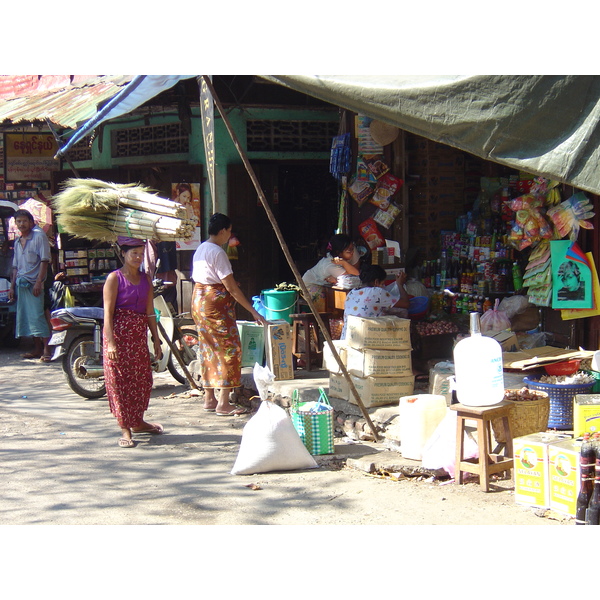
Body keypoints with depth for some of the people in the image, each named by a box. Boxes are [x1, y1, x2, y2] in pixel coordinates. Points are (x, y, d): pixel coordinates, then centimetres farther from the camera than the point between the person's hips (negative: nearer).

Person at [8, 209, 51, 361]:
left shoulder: (39, 237, -3)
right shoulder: (17, 242, 17)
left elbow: (44, 261, -9)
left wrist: (38, 282, -16)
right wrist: (12, 287, 15)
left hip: (34, 284, -7)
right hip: (21, 284, 7)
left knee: (37, 315, -12)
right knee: (26, 317, 6)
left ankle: (46, 349, -12)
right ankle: (37, 348, 11)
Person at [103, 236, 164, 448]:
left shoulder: (145, 279, 10)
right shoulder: (115, 278, -6)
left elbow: (150, 312, 12)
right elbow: (108, 313, -11)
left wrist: (156, 340, 9)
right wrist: (111, 342, -19)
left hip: (139, 335, 6)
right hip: (119, 333, -6)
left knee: (142, 379, 11)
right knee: (120, 380, -2)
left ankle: (137, 422, 28)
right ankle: (124, 429, 4)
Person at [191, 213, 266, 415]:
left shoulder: (200, 250, 12)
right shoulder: (218, 253, -16)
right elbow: (231, 287, -19)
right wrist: (253, 311, -16)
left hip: (198, 301, 10)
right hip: (216, 304, -10)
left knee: (208, 350, 14)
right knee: (228, 349, -6)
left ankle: (209, 399, 18)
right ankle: (223, 404, -7)